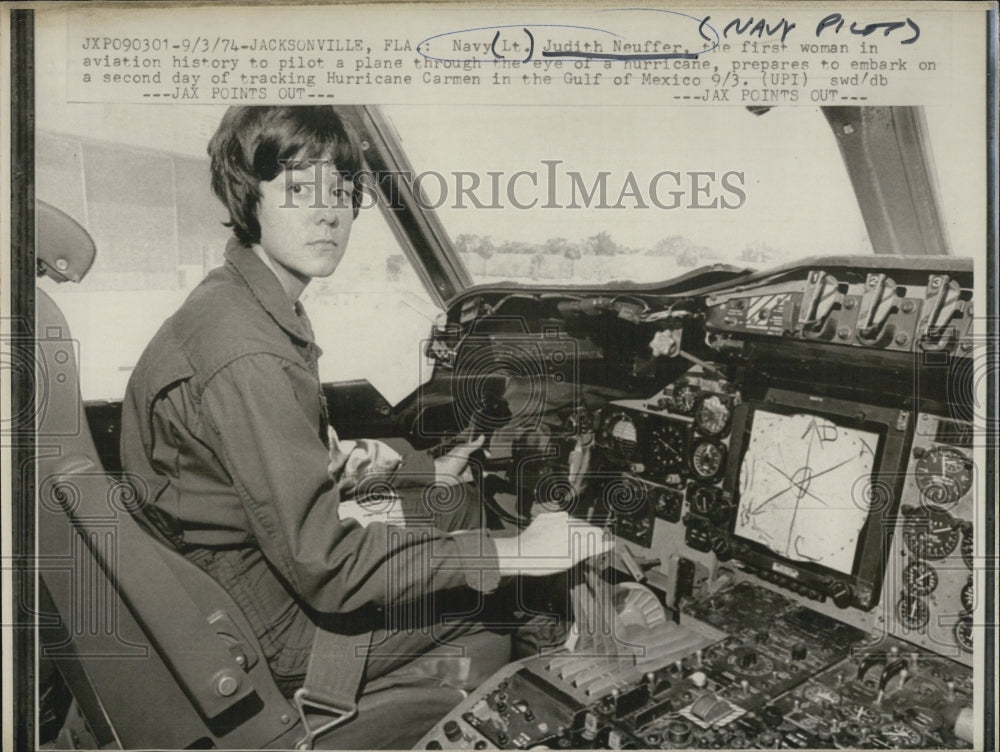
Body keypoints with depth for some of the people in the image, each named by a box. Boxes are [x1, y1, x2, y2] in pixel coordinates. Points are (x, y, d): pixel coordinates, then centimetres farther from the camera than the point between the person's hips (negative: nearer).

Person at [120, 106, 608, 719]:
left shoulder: (250, 304, 2)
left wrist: (429, 469, 10)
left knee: (471, 501, 14)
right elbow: (325, 567, -31)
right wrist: (513, 554, -27)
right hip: (276, 633, -9)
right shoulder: (246, 357, -31)